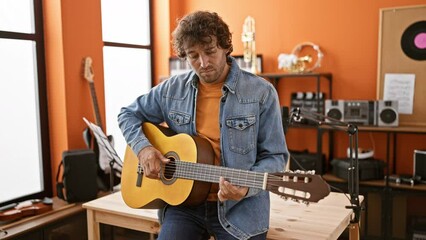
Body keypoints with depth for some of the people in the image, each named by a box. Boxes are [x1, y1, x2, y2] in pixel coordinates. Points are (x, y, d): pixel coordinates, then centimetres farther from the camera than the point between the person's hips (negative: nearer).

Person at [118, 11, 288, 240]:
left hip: (239, 207, -1)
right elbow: (128, 114, 14)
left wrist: (246, 186, -23)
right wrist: (143, 147, -5)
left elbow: (274, 156, -6)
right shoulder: (172, 89, 3)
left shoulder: (261, 92, -8)